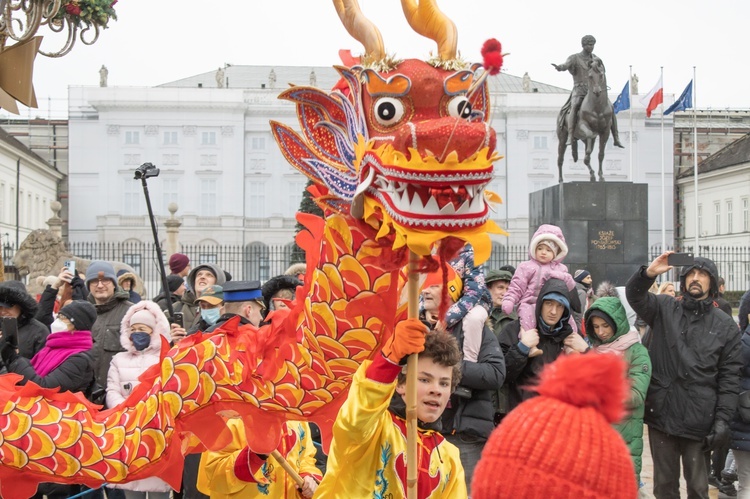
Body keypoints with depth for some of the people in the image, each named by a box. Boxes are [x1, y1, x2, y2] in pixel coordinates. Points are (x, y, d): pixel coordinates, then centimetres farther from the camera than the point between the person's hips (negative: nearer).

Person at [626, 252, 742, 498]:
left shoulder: (725, 326, 4)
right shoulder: (664, 308, 6)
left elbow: (729, 377, 2)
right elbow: (634, 295, -9)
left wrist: (723, 419, -5)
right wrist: (649, 273, -29)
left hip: (698, 418, -1)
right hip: (661, 412, 1)